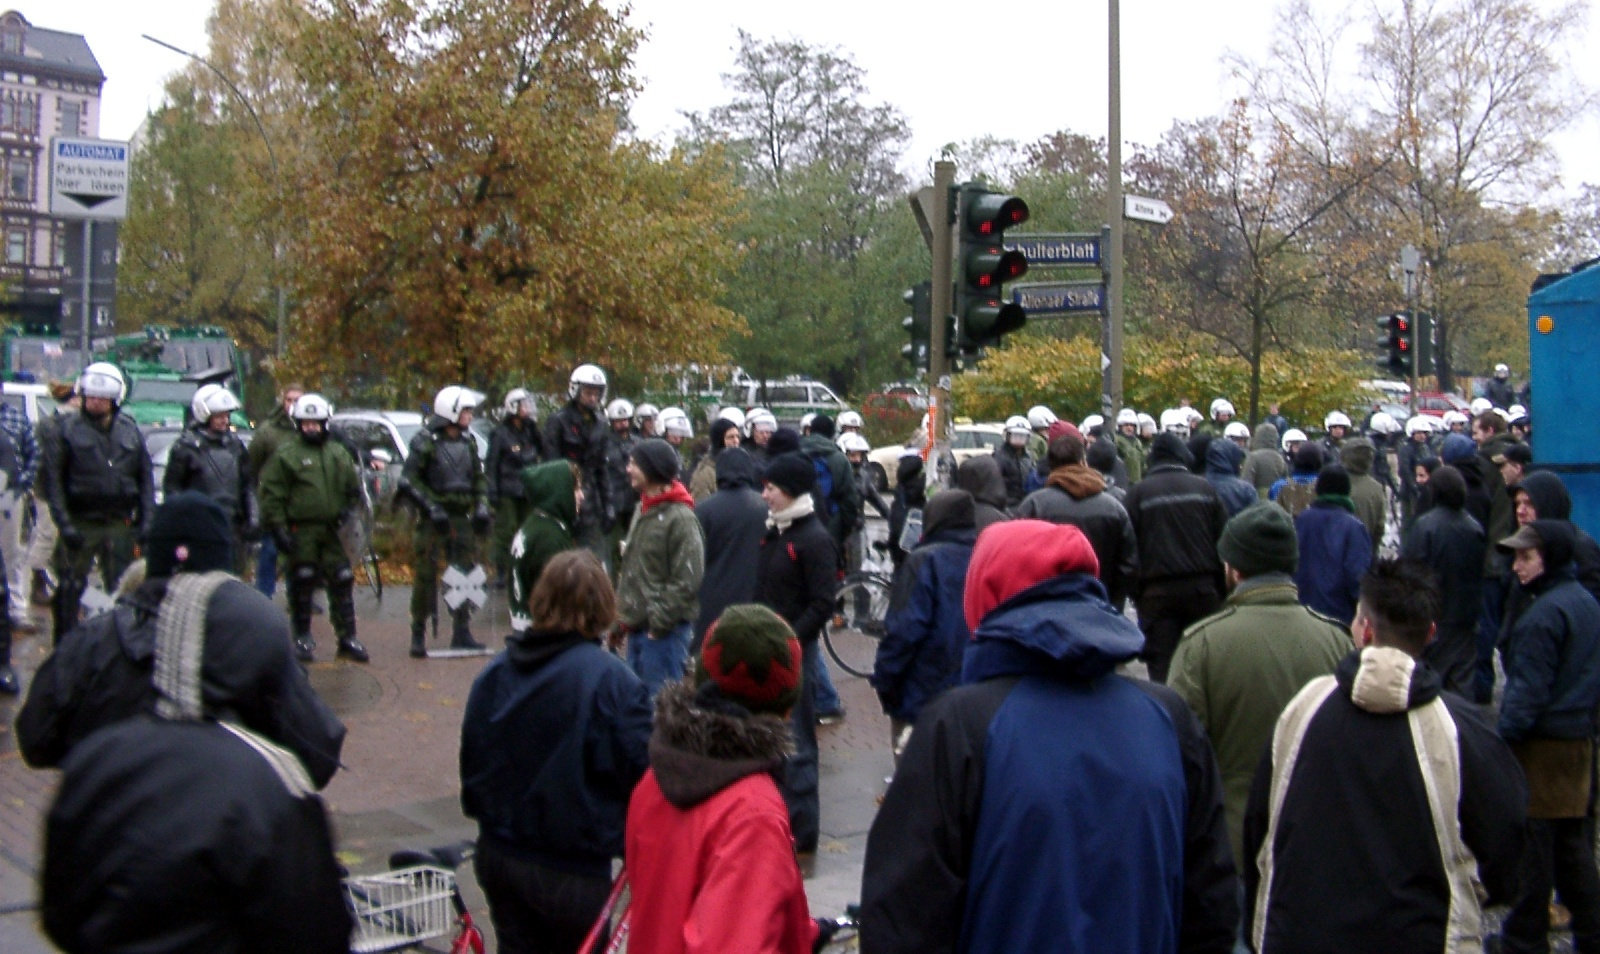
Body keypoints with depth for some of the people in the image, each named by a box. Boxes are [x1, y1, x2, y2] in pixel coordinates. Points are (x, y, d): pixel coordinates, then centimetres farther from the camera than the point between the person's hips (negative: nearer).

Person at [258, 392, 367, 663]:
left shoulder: (339, 454, 14)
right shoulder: (286, 454, -1)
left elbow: (353, 488, 24)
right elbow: (272, 495, -5)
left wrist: (348, 509, 5)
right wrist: (278, 529, -12)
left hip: (331, 530, 4)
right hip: (300, 530, -4)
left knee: (342, 582, 1)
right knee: (302, 584, 1)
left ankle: (347, 638, 8)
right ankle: (302, 637, 13)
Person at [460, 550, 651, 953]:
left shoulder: (494, 671, -1)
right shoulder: (613, 681, -20)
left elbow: (471, 759, 8)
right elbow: (638, 774, -17)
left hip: (496, 857, 6)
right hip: (572, 870, -5)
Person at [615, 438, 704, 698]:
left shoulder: (680, 518, -15)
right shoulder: (643, 509, 13)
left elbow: (687, 581, -19)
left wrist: (658, 623, -16)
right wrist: (624, 614, 14)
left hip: (664, 631, -9)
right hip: (638, 628, 9)